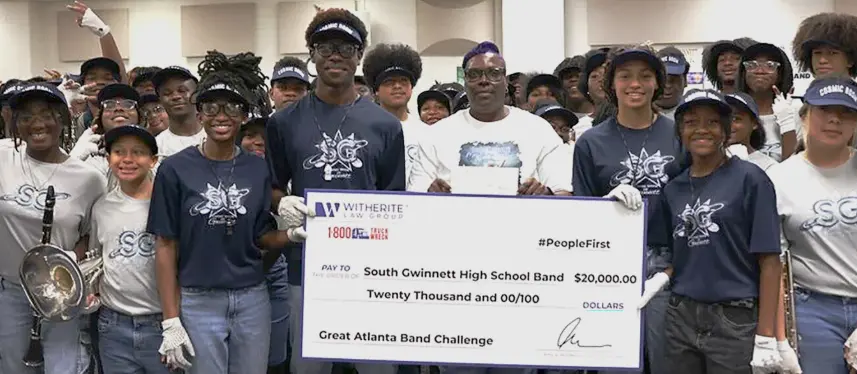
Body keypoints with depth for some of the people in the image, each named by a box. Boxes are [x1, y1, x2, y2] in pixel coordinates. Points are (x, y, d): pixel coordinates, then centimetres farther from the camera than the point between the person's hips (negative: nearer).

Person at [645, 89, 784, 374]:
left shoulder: (750, 179, -5)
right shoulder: (673, 189, 9)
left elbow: (770, 261, -9)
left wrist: (765, 338, -13)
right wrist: (661, 277, -3)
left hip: (736, 321, -4)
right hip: (681, 318, 5)